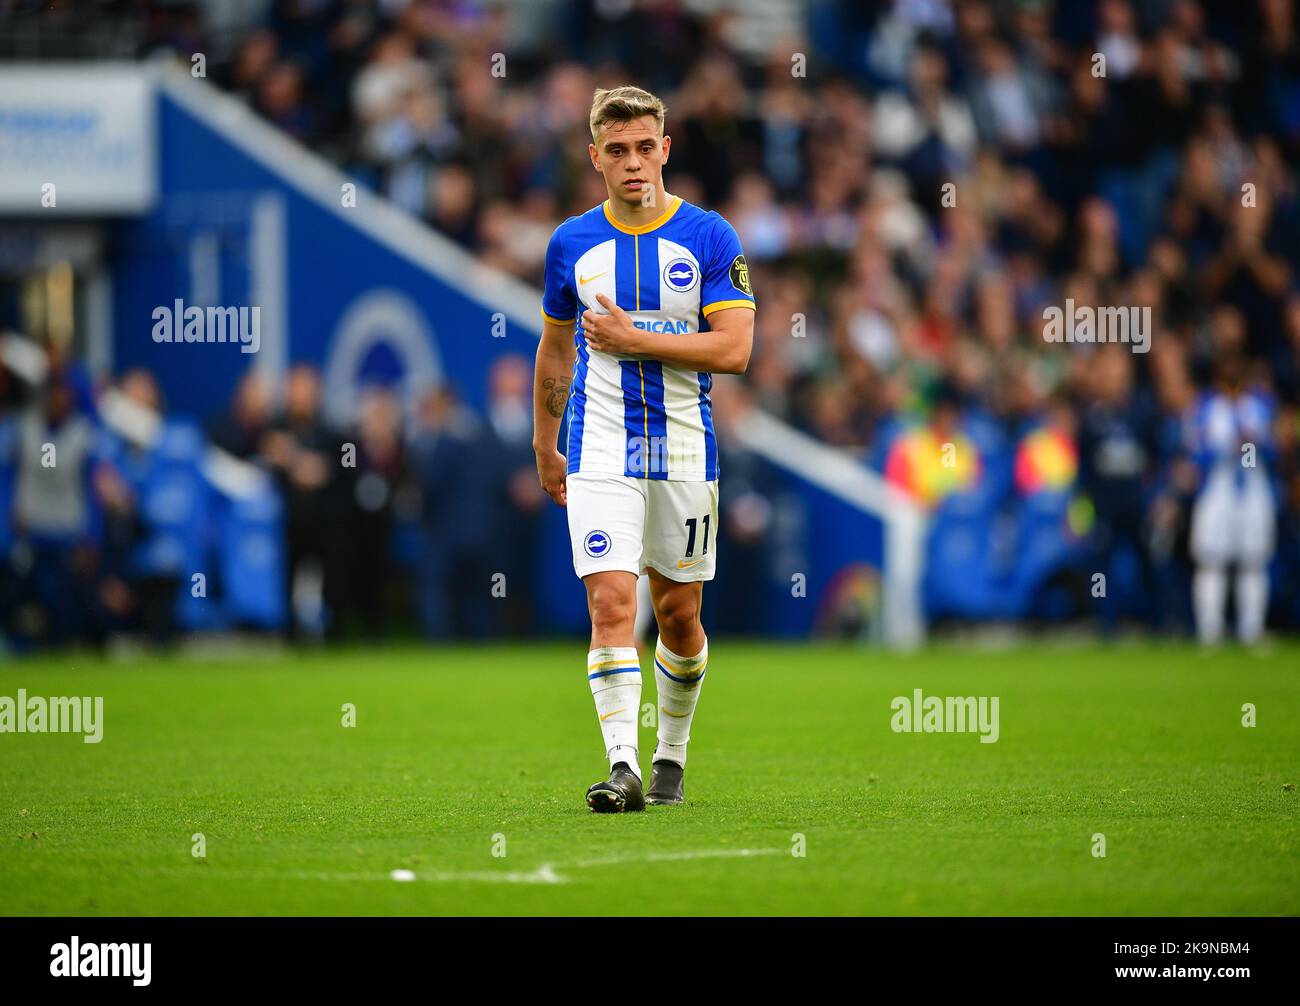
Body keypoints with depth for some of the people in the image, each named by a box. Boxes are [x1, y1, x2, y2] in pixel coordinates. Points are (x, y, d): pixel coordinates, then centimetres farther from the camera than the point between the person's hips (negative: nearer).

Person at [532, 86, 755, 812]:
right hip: (599, 456, 0)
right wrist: (544, 447, 21)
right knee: (611, 603, -15)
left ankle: (672, 753, 30)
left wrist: (631, 338, -15)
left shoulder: (710, 238, -3)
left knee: (679, 615, 8)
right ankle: (624, 767, -20)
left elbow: (735, 349, -12)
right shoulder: (572, 244, 5)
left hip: (684, 452, 0)